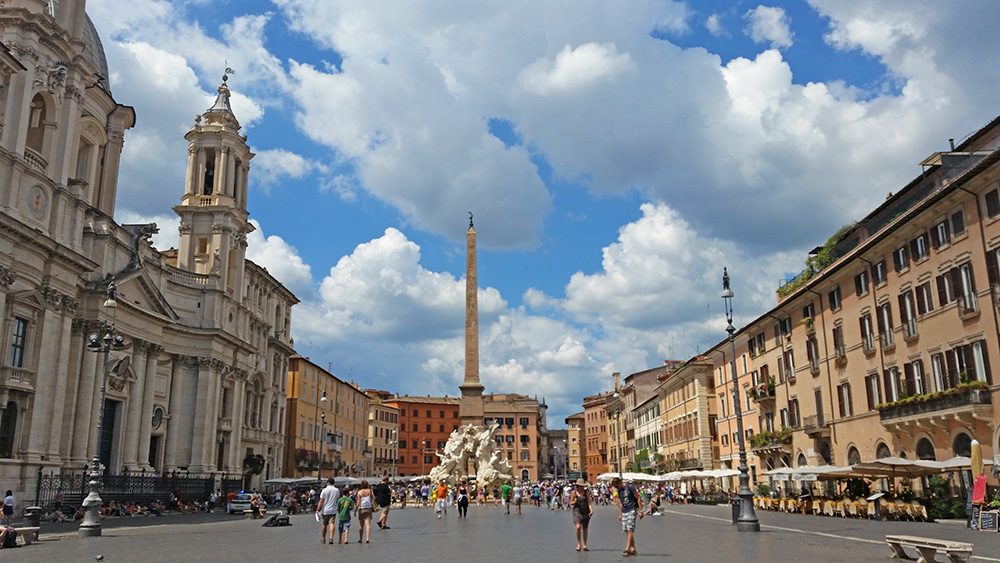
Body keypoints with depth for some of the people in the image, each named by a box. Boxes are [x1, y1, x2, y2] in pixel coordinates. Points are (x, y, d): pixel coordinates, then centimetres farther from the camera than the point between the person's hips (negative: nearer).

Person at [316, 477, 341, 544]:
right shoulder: (337, 490, 2)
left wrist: (318, 509, -9)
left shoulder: (324, 490, -6)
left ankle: (323, 539, 26)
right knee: (331, 524, -6)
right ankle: (331, 538, -23)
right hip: (333, 510, 1)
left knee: (324, 525, 13)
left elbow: (321, 501, -10)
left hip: (325, 510, 0)